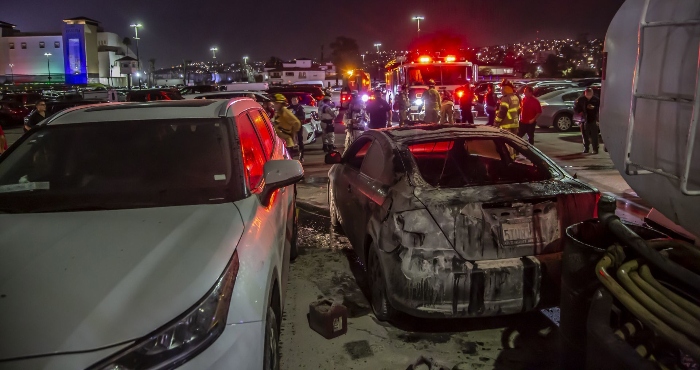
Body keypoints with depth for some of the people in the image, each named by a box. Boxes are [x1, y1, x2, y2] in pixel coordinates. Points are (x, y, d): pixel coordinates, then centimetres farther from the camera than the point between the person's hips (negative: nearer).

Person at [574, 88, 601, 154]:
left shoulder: (596, 99, 0)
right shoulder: (580, 99, 2)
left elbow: (600, 107, 3)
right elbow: (575, 108, 9)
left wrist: (594, 108, -14)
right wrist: (580, 112, -8)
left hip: (593, 119, -1)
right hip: (584, 119, 2)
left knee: (594, 135, -6)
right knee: (585, 135, 5)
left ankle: (595, 149, -2)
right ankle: (586, 148, 18)